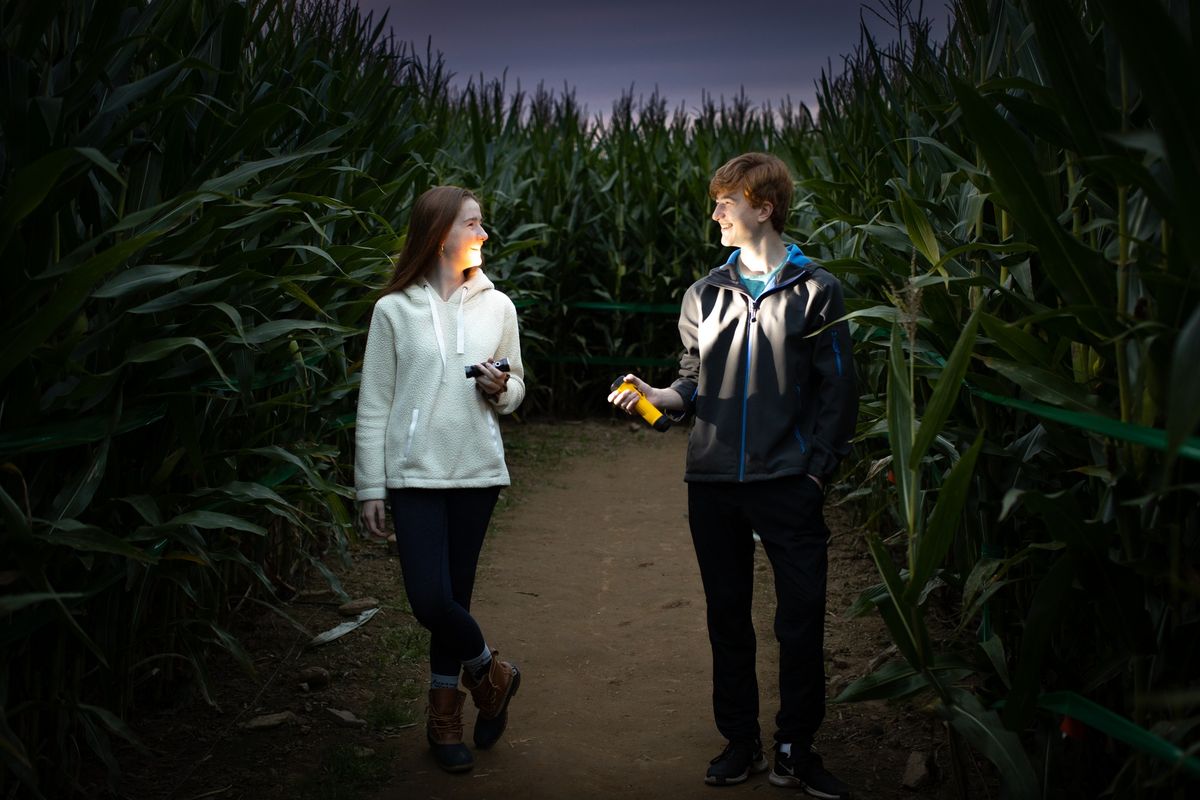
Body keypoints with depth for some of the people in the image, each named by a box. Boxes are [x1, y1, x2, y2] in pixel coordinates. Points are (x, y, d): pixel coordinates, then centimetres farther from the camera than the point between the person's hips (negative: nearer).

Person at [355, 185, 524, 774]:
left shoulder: (496, 306, 6)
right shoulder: (394, 310, -2)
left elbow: (515, 391, 14)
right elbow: (373, 405, -1)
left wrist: (501, 389, -10)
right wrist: (370, 487, -3)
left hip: (476, 471, 2)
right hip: (414, 476, -2)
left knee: (454, 595, 7)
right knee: (430, 599, -11)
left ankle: (444, 713, 26)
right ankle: (491, 673, 18)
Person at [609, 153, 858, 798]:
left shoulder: (816, 291, 1)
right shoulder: (705, 295, 10)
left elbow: (837, 392, -1)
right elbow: (694, 388, 12)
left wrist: (817, 471, -8)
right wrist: (654, 397, -8)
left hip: (789, 484, -3)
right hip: (713, 484, 4)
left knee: (802, 619, -1)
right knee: (727, 617, 11)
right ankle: (740, 742, 25)